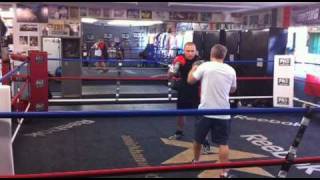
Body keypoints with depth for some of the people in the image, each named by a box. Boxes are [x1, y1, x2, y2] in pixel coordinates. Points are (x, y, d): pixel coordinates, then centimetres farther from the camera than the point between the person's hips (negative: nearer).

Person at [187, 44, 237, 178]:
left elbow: (190, 80, 5)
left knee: (198, 139, 19)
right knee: (223, 143, 6)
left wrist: (193, 69, 23)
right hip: (223, 113, 1)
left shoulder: (205, 66, -6)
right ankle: (224, 172, 4)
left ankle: (195, 162, 39)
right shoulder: (231, 70, 2)